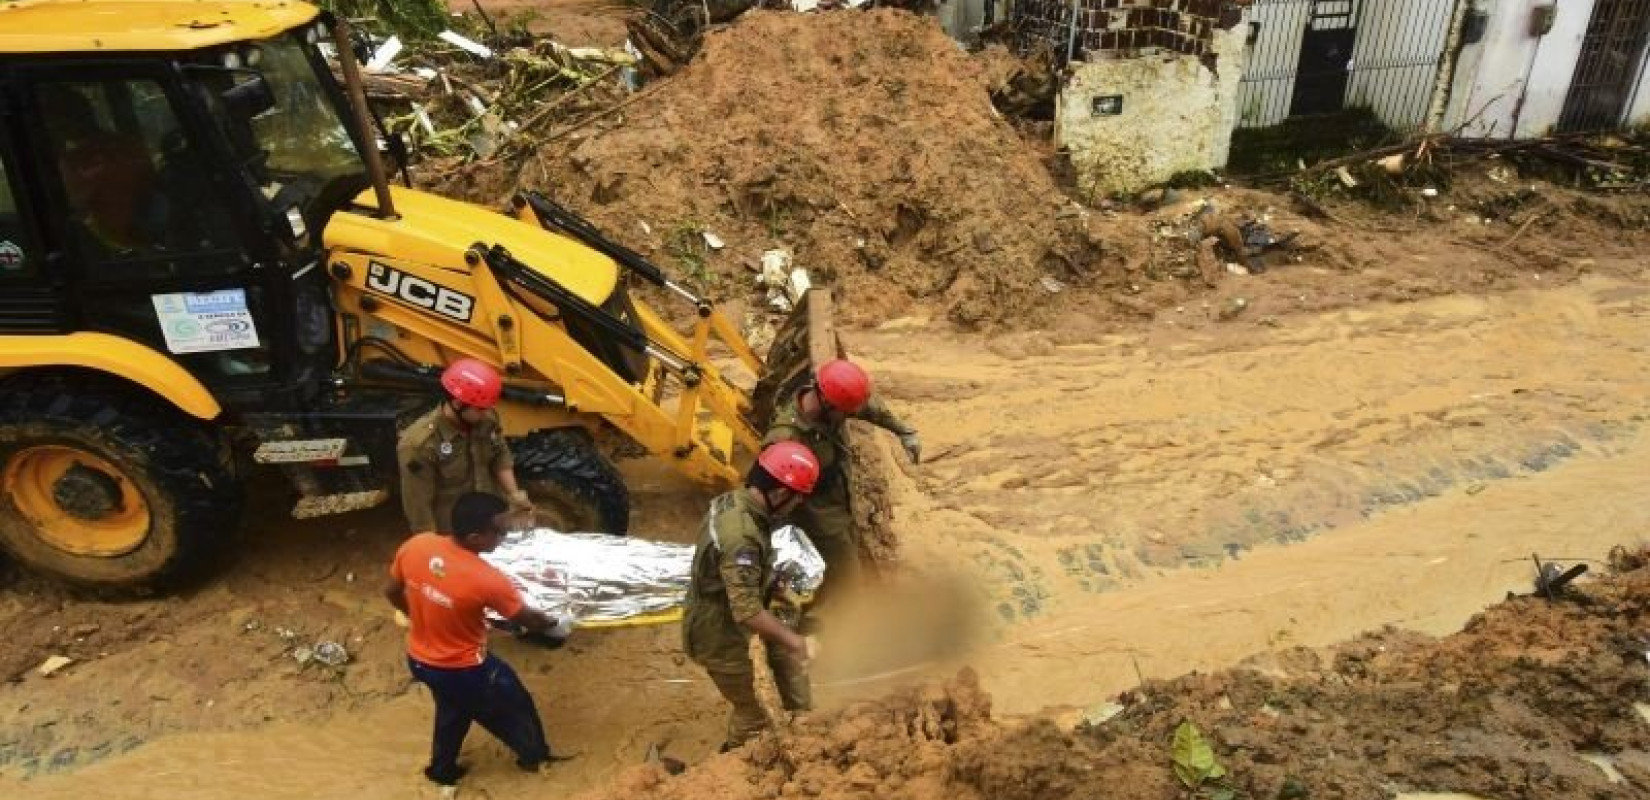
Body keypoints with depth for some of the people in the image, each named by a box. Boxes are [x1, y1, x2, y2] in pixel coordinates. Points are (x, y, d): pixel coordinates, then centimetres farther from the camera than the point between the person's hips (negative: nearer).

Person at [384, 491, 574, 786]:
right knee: (514, 704, 24)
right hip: (464, 669, -5)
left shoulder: (414, 546, -19)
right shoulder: (486, 579, -33)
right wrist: (556, 625, 6)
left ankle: (442, 769, 55)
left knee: (452, 708, 35)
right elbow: (527, 618, -15)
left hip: (419, 660, 5)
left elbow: (393, 593, 1)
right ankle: (535, 756, 48)